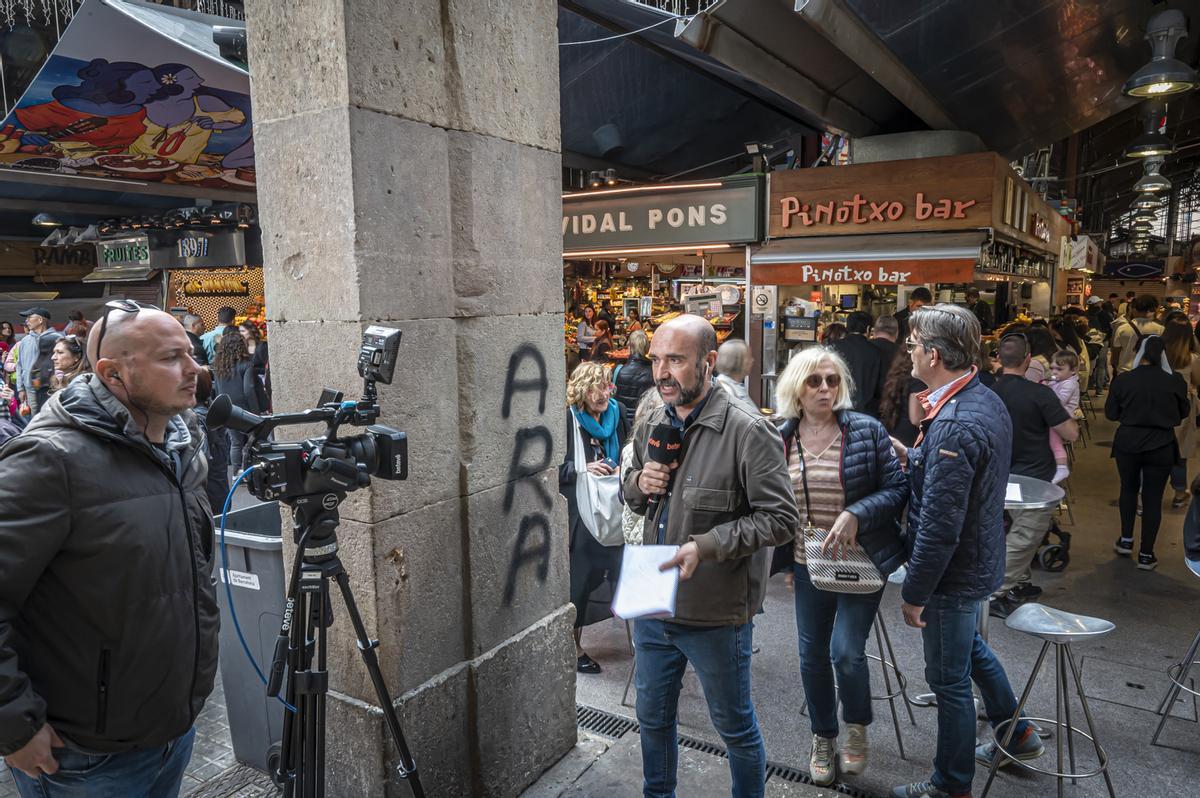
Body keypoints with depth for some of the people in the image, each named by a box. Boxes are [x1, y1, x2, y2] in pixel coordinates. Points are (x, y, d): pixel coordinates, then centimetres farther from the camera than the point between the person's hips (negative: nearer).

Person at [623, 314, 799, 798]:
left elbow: (781, 518, -19)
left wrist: (705, 545, -27)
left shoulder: (748, 431, -19)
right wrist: (639, 483, -9)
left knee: (735, 727, 16)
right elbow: (630, 492, 15)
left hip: (716, 616, -6)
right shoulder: (654, 423, 3)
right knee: (653, 718, 24)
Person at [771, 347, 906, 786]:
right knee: (812, 654, 12)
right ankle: (823, 737, 35)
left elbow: (897, 487, -8)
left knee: (846, 651, -7)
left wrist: (856, 515, -24)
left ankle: (857, 728, 25)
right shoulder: (780, 438, -1)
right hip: (808, 564, 3)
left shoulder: (867, 430, -9)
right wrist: (784, 560, 11)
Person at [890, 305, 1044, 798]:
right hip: (981, 560, 9)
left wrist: (914, 594, -19)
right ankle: (1016, 735, 50)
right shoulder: (988, 401, 0)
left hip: (953, 574, -9)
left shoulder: (953, 427, -31)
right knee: (971, 648, 30)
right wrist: (913, 456, 4)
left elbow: (939, 528, -29)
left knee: (949, 680, 8)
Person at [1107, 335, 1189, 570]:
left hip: (1127, 444, 1)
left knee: (1128, 489, 22)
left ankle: (1126, 541, 29)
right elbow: (1184, 412, 7)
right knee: (1153, 498, 7)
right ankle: (1146, 555, 13)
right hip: (1161, 446, -1)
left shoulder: (1122, 380, -10)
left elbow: (1111, 413, -3)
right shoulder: (1174, 382, -9)